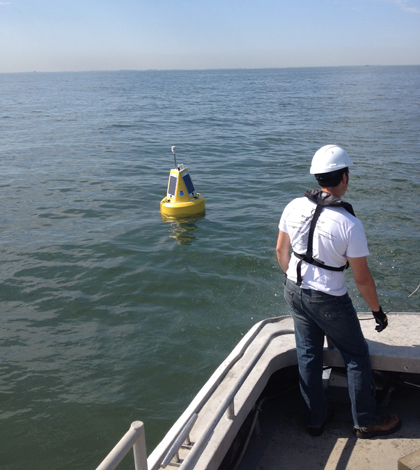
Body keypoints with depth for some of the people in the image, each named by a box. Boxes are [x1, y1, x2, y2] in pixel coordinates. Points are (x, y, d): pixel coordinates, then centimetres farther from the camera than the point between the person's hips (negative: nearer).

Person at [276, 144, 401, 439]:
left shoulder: (294, 207, -9)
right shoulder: (349, 224, -25)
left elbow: (281, 250, 4)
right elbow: (362, 278, -18)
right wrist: (378, 311, -2)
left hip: (295, 291, 6)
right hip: (328, 300, -6)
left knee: (308, 355, 19)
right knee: (357, 357, 16)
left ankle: (316, 419, 36)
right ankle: (367, 422, 32)